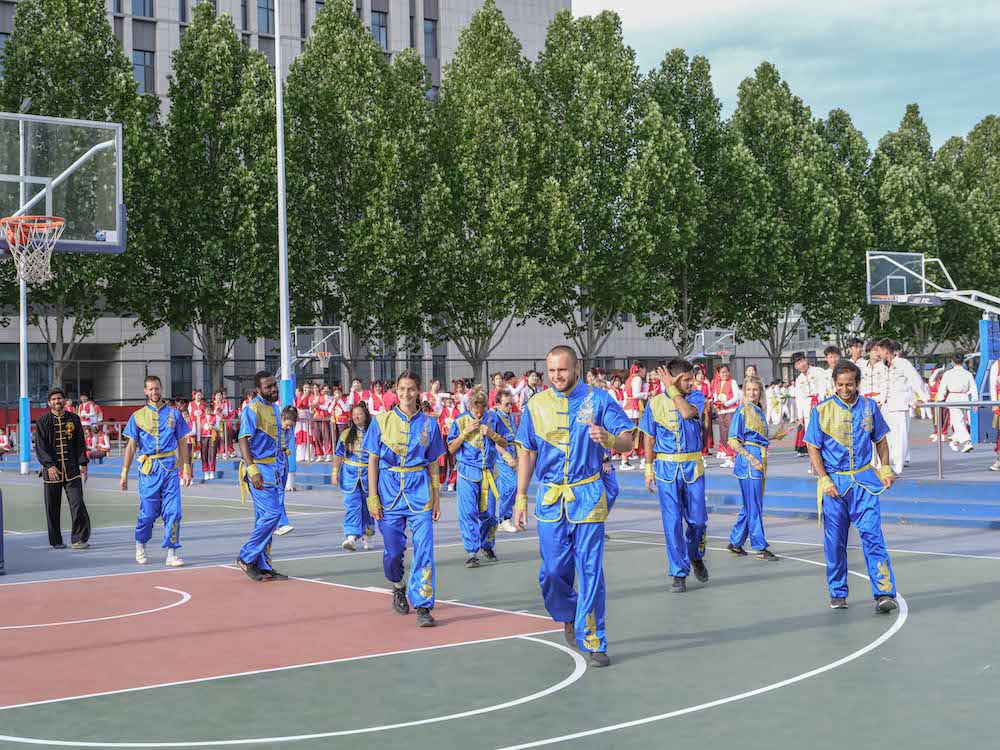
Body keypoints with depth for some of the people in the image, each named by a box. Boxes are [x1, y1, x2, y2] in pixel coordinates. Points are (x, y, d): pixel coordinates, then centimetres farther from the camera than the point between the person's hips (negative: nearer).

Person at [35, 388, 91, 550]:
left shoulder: (74, 419, 10)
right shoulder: (43, 421, 3)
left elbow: (80, 444, 13)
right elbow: (40, 447, -3)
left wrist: (83, 464, 3)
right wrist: (49, 465, -14)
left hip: (72, 470, 1)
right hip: (51, 470, -1)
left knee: (77, 504, -9)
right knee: (52, 508, 4)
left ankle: (79, 539, -2)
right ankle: (56, 541, 15)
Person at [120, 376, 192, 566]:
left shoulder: (174, 414, 10)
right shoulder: (138, 416, 7)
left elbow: (182, 443, 13)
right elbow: (131, 447, 7)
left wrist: (186, 469, 7)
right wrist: (124, 474, 3)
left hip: (170, 467, 1)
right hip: (148, 468, -1)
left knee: (173, 511, -6)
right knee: (148, 512, 2)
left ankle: (171, 553, -2)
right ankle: (140, 547, 25)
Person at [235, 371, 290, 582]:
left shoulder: (274, 407, 15)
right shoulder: (253, 409, -13)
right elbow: (243, 440, -20)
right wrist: (252, 470, -28)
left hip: (274, 468, 9)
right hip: (259, 468, -9)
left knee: (265, 517, 9)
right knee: (271, 514, -14)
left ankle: (263, 567, 13)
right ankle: (246, 558, -3)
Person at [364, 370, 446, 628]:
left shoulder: (428, 423, 5)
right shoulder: (382, 421, 3)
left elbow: (433, 463, 10)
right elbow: (373, 461, 5)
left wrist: (437, 499, 7)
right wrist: (373, 497, -2)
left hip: (420, 490, 0)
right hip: (389, 489, 0)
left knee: (424, 548, -11)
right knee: (393, 550, 5)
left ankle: (423, 606, -7)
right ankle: (398, 587, 36)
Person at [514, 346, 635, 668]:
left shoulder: (598, 400, 0)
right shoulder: (537, 404, 7)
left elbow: (627, 441, -3)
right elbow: (527, 452, 12)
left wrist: (609, 439, -26)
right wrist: (521, 498, 9)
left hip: (587, 497, -2)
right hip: (550, 498, 3)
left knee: (590, 571, -5)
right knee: (553, 571, 4)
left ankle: (593, 642, 2)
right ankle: (569, 619, 31)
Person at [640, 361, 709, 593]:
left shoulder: (697, 397, 0)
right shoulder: (656, 403, 0)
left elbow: (687, 412, -23)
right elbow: (649, 437, 6)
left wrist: (671, 389, -16)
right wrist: (649, 468, 3)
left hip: (693, 467, 1)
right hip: (666, 468, -1)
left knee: (697, 519, 4)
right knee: (672, 523, -2)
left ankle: (696, 557, 33)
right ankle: (679, 574, 6)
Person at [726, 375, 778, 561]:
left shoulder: (760, 411, 14)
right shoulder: (742, 411, -8)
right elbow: (733, 440, -12)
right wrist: (751, 458, -17)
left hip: (760, 460, 8)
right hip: (748, 461, -8)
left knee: (750, 506, 12)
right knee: (754, 506, -5)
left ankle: (735, 542, 22)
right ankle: (761, 548, -2)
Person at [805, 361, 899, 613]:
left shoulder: (869, 407, 4)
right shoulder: (822, 410, -2)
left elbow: (880, 439, 16)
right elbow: (813, 449, -1)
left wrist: (886, 469, 5)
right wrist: (825, 481, -9)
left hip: (864, 481, 0)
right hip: (833, 482, 0)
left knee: (872, 534, -10)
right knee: (835, 541, 5)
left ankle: (884, 593, -13)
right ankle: (837, 594, 18)